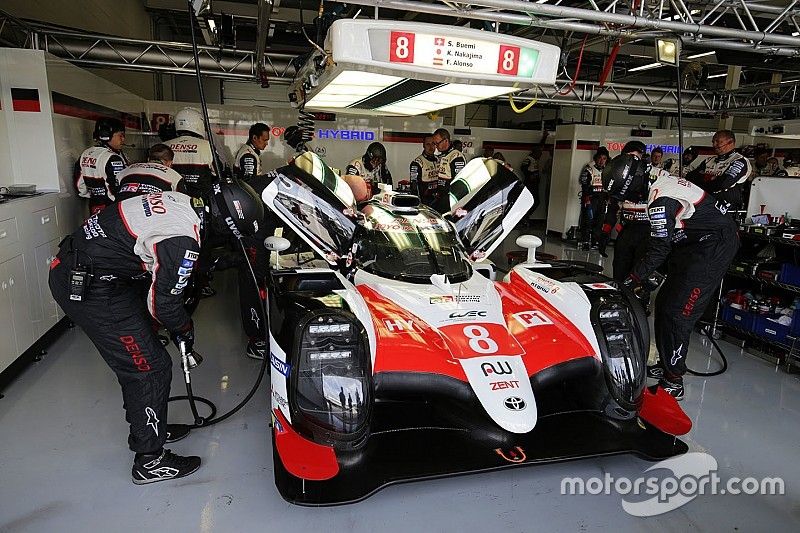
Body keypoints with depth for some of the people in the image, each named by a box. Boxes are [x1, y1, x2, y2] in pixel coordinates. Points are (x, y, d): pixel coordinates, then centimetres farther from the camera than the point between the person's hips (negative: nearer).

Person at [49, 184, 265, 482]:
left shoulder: (181, 201, 2)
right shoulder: (184, 239, -26)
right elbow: (163, 303, -17)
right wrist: (185, 329, 4)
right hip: (89, 290, -10)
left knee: (136, 359, 21)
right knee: (150, 368, -1)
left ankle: (150, 427, 38)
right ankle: (149, 462, 13)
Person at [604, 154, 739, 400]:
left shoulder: (661, 199, -22)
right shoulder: (664, 180, 8)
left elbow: (659, 248, -18)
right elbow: (664, 240, 15)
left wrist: (635, 278, -9)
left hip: (713, 248, -10)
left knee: (676, 314, -10)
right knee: (664, 303, 11)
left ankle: (673, 382, -1)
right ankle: (666, 364, 22)